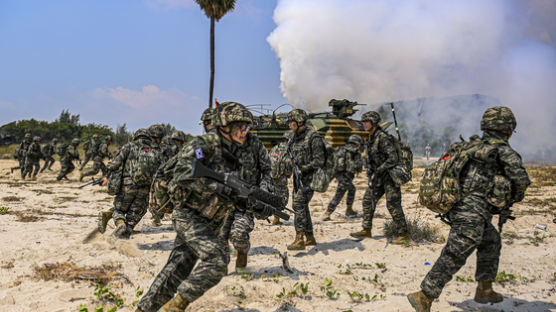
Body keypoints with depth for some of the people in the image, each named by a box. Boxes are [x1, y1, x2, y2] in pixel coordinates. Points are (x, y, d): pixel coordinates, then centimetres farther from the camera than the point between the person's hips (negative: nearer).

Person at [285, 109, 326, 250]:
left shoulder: (313, 137, -14)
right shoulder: (294, 138, 10)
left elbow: (319, 160, -17)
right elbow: (290, 155, 22)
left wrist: (304, 168, -20)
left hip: (309, 176, -8)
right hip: (298, 176, 8)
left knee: (299, 204, -15)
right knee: (302, 206, 11)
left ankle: (299, 239, -12)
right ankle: (310, 238, 22)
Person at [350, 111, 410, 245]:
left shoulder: (383, 138, -22)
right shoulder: (371, 138, 8)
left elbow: (393, 159, -27)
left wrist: (378, 171, -22)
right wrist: (371, 173, 16)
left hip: (390, 175, -9)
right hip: (379, 176, 9)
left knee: (393, 205, -7)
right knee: (368, 200, 8)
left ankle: (404, 234, 4)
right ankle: (366, 230, 16)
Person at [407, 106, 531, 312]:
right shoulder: (503, 150, -4)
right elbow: (521, 179, -11)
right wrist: (515, 198, 10)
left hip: (457, 207, 8)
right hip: (472, 214, -8)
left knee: (491, 242, 26)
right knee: (453, 258, -7)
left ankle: (484, 289, 32)